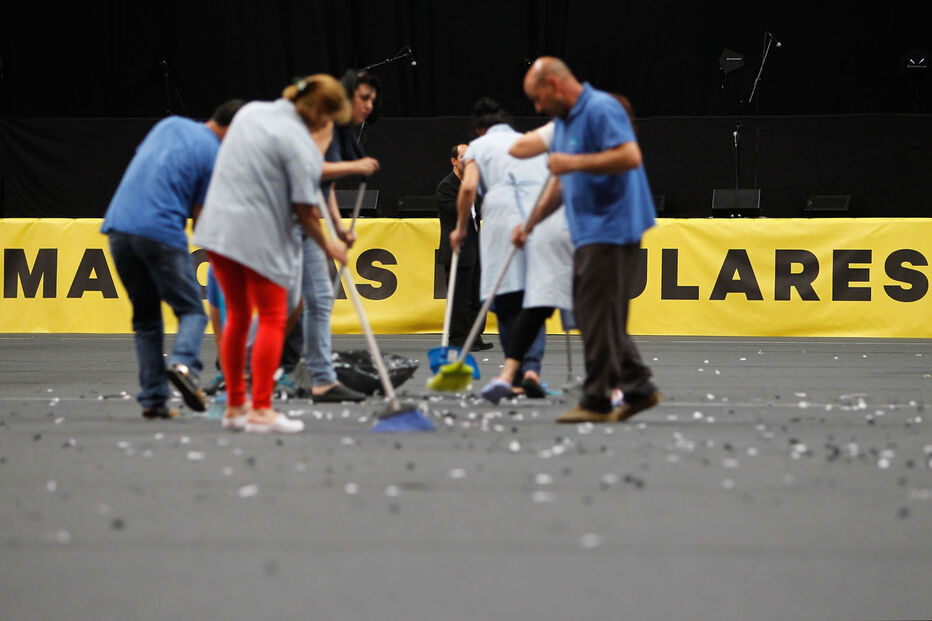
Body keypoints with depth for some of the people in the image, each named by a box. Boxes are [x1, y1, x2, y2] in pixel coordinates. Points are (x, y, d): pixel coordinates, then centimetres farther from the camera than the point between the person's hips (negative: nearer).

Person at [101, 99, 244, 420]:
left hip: (117, 224, 6)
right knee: (192, 310, 5)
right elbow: (201, 215, 1)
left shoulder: (170, 124, 15)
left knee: (145, 317, 14)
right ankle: (184, 363, -25)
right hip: (161, 233, -6)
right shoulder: (216, 156, -1)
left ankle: (153, 399, 7)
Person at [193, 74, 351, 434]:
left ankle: (234, 407, 17)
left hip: (218, 225, 8)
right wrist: (327, 245, 2)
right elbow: (304, 209, -12)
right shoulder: (301, 144, -14)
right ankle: (261, 410, -5)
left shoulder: (250, 111, 9)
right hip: (259, 237, -8)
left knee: (237, 316, 15)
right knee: (272, 319, 1)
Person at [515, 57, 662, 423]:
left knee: (598, 314, -9)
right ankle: (638, 388, 14)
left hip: (611, 227, -10)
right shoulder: (563, 121, 18)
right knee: (590, 313, 10)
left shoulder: (601, 110, -13)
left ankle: (597, 402, -6)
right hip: (589, 232, 10)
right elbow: (560, 182, 26)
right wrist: (530, 224, 18)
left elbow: (630, 156, -26)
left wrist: (575, 162, -24)